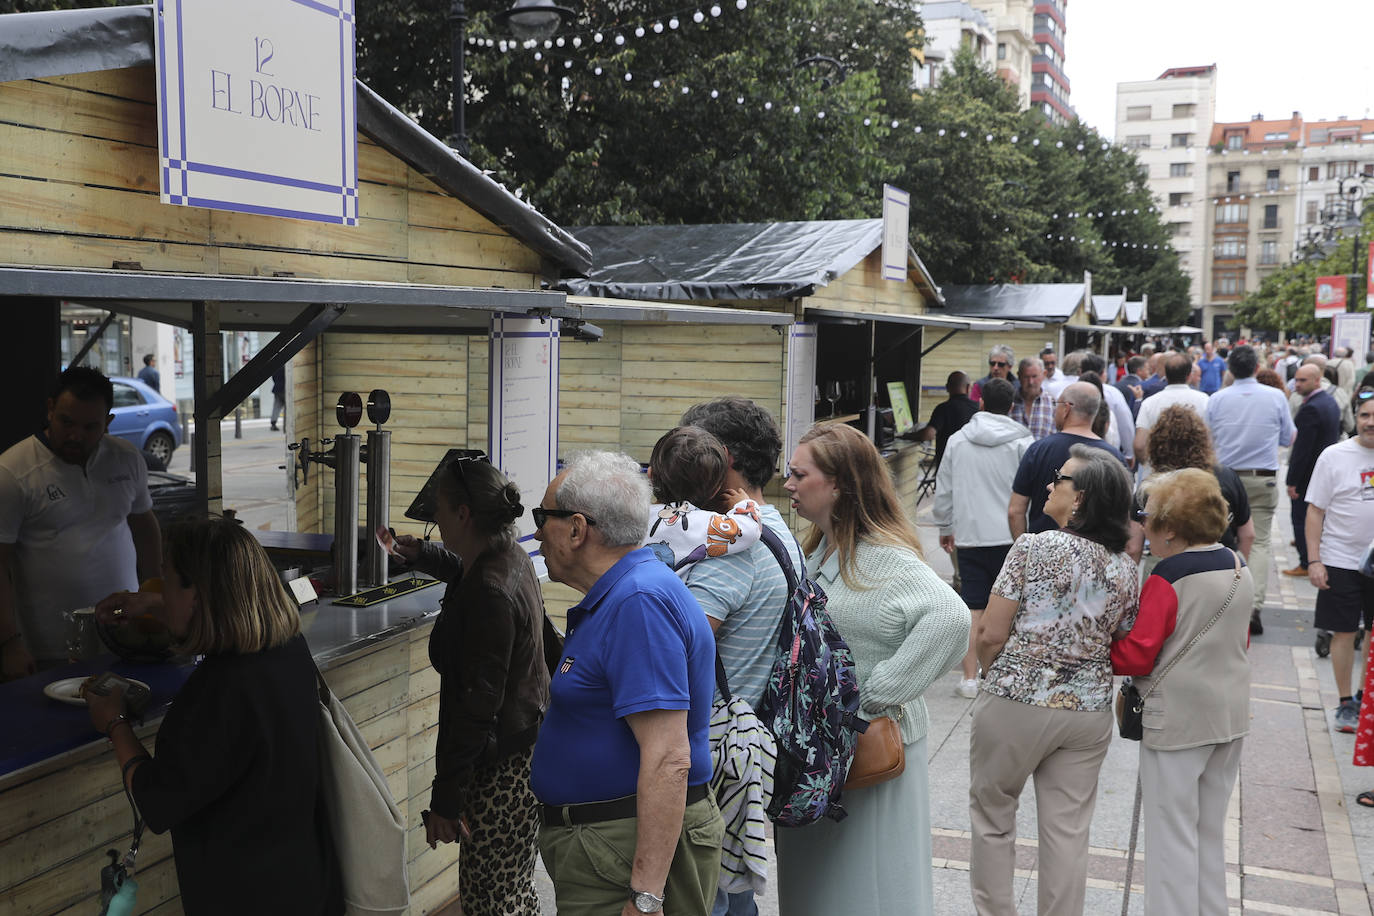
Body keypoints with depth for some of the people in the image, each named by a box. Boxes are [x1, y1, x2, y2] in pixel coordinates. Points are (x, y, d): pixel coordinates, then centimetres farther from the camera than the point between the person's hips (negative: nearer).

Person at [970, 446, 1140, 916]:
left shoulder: (1033, 548, -14)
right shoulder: (1124, 568, 0)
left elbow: (991, 635, -12)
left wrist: (995, 678, 6)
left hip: (1015, 704, -4)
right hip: (1089, 710, 4)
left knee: (992, 817, 14)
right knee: (1067, 831, 11)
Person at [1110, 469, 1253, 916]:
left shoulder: (1167, 580, -19)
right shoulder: (1238, 567, 4)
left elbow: (1136, 657, -19)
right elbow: (1241, 641, 14)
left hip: (1179, 720, -8)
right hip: (1231, 713, 8)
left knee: (1171, 834, 3)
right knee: (1211, 830, 19)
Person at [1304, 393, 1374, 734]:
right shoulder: (1334, 456, -5)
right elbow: (1315, 511, -3)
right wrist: (1314, 560, -9)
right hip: (1342, 561, -2)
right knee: (1344, 632, 3)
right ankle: (1346, 703, 16)